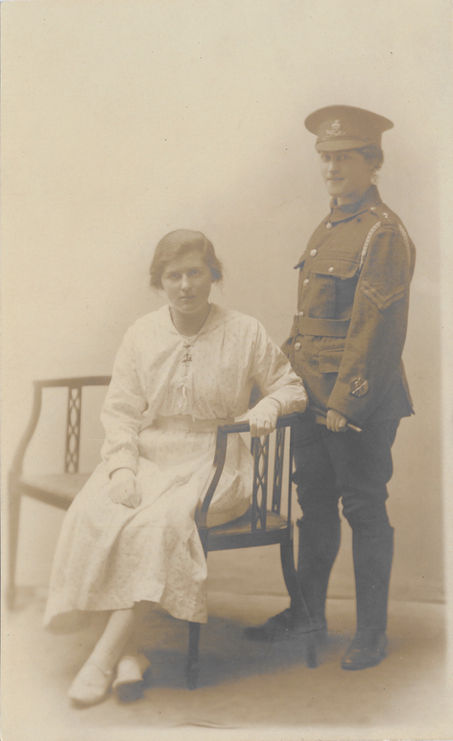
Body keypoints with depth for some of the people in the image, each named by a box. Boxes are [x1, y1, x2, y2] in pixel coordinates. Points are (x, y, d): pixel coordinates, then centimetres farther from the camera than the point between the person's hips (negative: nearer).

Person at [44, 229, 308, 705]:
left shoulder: (245, 334, 4)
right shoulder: (142, 334, 9)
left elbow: (291, 386, 12)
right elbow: (121, 410, 6)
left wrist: (268, 407, -11)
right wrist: (122, 468, -11)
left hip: (212, 465, -2)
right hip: (146, 457, 3)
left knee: (160, 521, -33)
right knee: (94, 515, -28)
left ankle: (104, 657, -25)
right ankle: (129, 652, -21)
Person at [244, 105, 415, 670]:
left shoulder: (383, 232, -13)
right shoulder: (326, 229, 14)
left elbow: (374, 326, -17)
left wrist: (345, 401, -18)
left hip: (360, 399, -8)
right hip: (313, 394, 8)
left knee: (364, 511, 2)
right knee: (315, 503, 17)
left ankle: (372, 632, 16)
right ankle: (307, 610, 32)